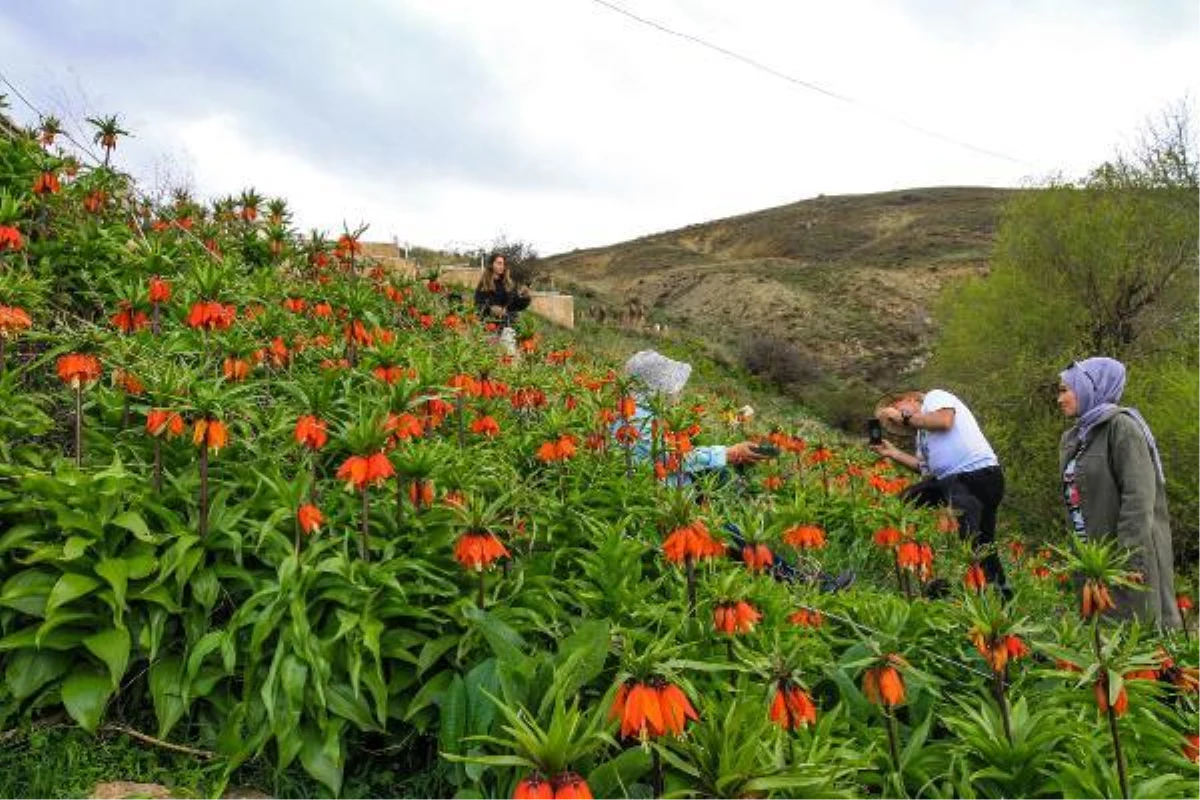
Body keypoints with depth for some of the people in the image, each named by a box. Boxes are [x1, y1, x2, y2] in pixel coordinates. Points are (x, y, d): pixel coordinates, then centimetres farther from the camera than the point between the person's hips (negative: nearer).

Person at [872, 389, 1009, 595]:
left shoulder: (934, 397, 5)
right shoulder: (921, 434, 28)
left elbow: (944, 420, -17)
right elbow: (926, 467, 17)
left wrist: (904, 417, -7)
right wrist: (893, 453, 12)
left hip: (979, 476, -10)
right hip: (950, 480, 10)